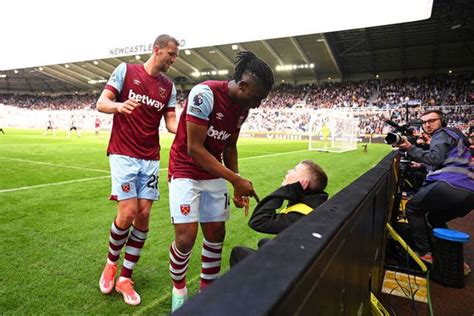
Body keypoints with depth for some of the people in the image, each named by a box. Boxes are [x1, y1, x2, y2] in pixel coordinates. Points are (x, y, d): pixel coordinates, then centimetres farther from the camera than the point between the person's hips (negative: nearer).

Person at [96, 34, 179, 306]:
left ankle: (125, 278, 17)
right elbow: (101, 103, -3)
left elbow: (172, 122, 6)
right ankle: (111, 262, 20)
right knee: (128, 213, -11)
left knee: (143, 215, 0)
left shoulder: (169, 87, 10)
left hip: (151, 158, 4)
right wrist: (119, 105, -25)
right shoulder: (126, 70, 0)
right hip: (123, 154, -4)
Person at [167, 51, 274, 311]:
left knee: (216, 235, 7)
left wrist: (237, 186, 1)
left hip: (215, 174, 7)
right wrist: (236, 179, -24)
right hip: (185, 172, -6)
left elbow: (229, 147, 8)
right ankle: (178, 290, 20)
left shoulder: (242, 107, -2)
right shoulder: (205, 94, -24)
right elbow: (194, 149, -25)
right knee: (186, 238, -10)